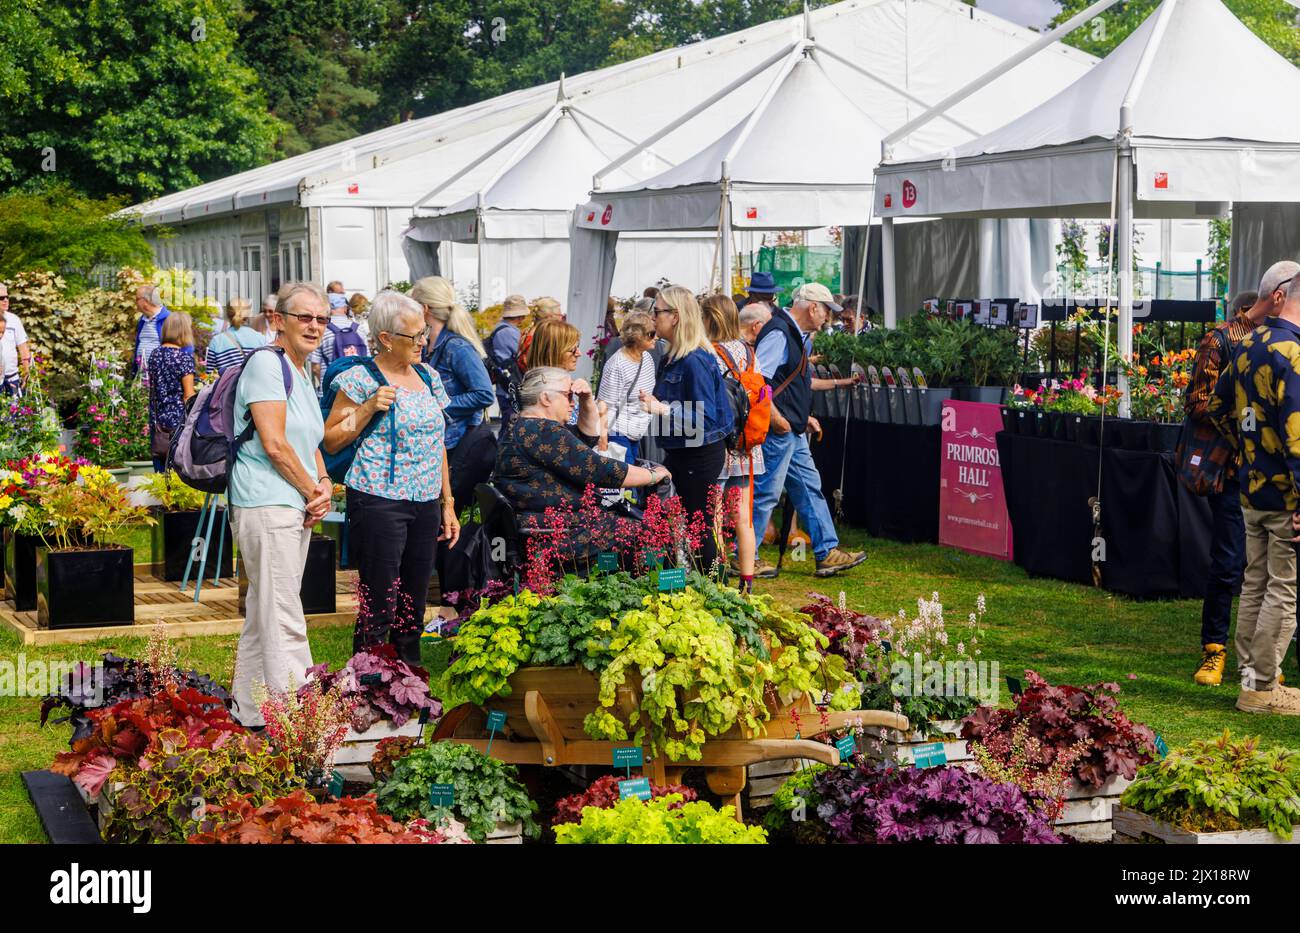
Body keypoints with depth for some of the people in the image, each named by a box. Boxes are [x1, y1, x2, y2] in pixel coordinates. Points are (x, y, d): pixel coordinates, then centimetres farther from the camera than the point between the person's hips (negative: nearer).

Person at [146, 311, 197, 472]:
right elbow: (189, 395, -12)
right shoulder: (184, 358, -12)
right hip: (179, 420, -6)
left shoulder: (155, 354, 7)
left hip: (157, 420, 6)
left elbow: (152, 388, 15)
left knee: (160, 471, 10)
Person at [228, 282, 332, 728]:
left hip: (295, 506, 10)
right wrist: (313, 491, -8)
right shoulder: (267, 363, -11)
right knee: (284, 621, -10)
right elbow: (274, 444, -17)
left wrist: (324, 485, 3)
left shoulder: (302, 372, 17)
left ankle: (251, 709, 24)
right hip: (266, 504, -10)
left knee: (264, 612, 16)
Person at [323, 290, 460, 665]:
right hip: (379, 503, -6)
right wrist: (368, 407, -17)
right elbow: (331, 441, -5)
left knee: (414, 606, 11)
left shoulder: (429, 377, 13)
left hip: (426, 503, 6)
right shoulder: (361, 378, -6)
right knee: (379, 609, -5)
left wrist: (447, 503, 16)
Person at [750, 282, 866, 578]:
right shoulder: (778, 333, -17)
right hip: (777, 431, -11)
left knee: (809, 487, 13)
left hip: (793, 432, 11)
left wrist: (804, 417, 22)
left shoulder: (797, 335, 17)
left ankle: (827, 554, 18)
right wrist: (776, 418, -23)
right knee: (765, 492, -5)